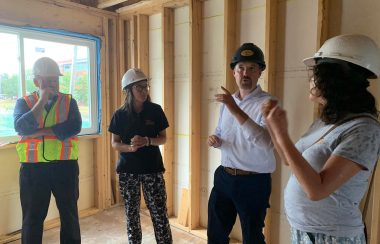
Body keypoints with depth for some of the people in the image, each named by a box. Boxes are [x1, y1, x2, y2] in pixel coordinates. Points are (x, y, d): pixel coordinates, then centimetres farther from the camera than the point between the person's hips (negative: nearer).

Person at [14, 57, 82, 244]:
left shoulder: (69, 101, 3)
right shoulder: (24, 102, 4)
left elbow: (74, 127, -15)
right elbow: (21, 127, -16)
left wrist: (38, 132, -16)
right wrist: (42, 100, -17)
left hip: (65, 165, 1)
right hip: (33, 168, 0)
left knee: (69, 214, 13)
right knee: (32, 217, 12)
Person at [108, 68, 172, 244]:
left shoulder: (155, 110, -3)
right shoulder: (120, 115, -2)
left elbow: (163, 138, 1)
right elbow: (115, 143, 3)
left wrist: (147, 141, -18)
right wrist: (130, 147, -18)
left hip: (153, 168, -1)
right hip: (127, 170, 1)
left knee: (159, 213, 0)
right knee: (131, 213, 12)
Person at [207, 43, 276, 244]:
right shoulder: (227, 101, 7)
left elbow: (267, 143, -30)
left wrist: (236, 110, -35)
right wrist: (214, 140, -5)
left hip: (254, 182, -5)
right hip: (224, 177, 6)